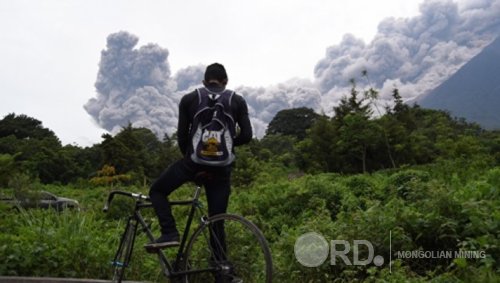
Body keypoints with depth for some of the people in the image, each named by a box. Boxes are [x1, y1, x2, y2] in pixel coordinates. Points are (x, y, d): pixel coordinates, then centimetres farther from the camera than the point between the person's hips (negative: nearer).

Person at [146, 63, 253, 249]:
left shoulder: (189, 99, 7)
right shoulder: (238, 101, 9)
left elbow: (182, 135, 6)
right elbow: (247, 135, 3)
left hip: (194, 160, -2)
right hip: (222, 166, 2)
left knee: (157, 191, 18)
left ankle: (169, 233, 1)